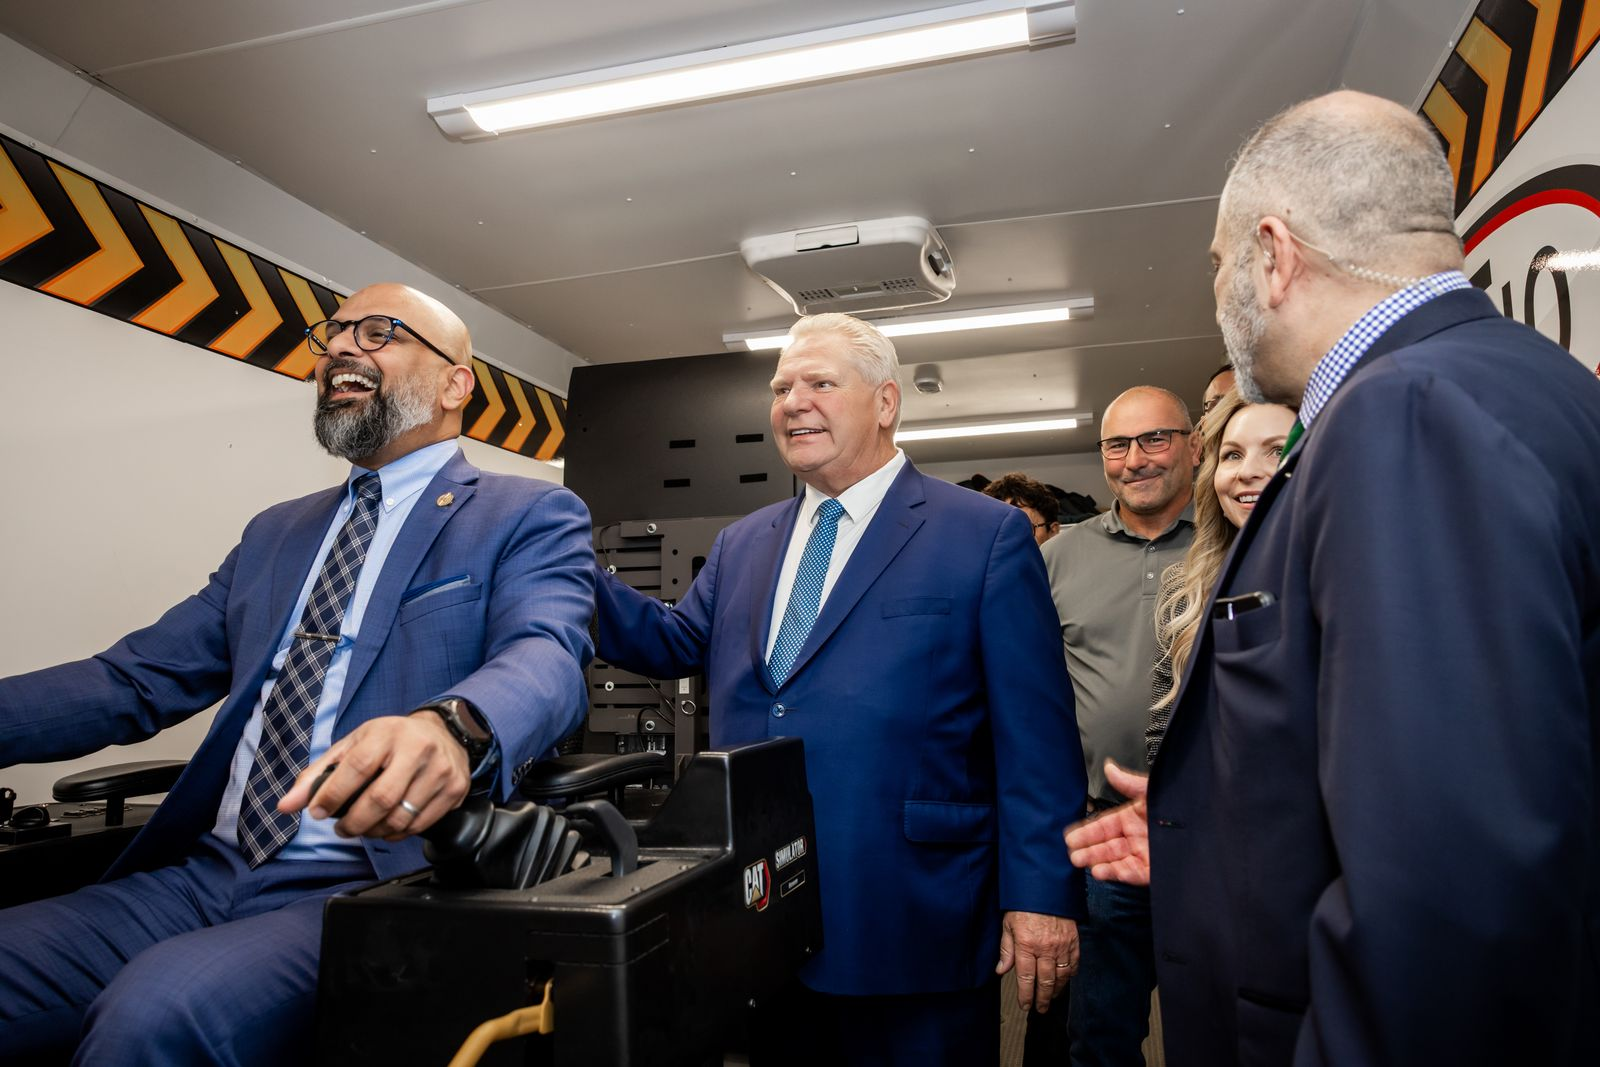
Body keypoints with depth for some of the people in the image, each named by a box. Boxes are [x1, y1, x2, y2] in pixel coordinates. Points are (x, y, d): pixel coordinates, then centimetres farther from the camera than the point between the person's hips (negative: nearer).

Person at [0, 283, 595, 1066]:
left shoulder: (529, 518, 0)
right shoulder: (276, 533, 20)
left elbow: (543, 658, -19)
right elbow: (133, 680, 16)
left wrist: (449, 727, -41)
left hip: (373, 888, -6)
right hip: (202, 875, 7)